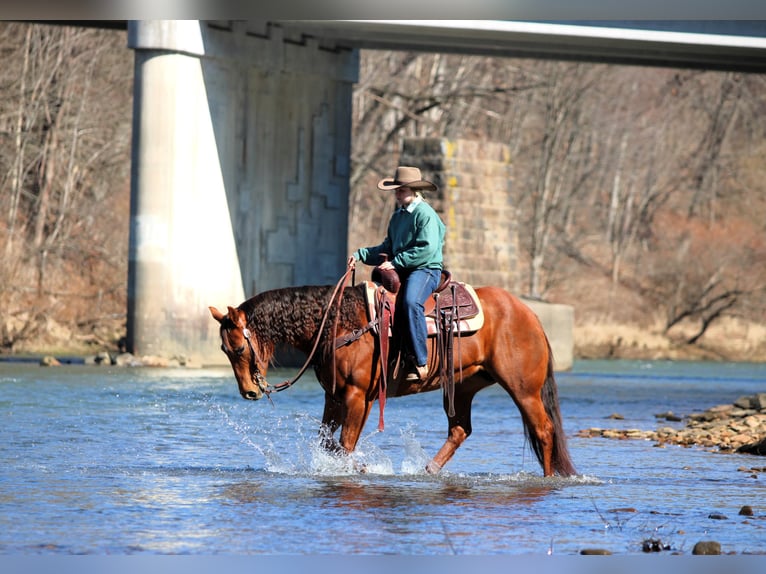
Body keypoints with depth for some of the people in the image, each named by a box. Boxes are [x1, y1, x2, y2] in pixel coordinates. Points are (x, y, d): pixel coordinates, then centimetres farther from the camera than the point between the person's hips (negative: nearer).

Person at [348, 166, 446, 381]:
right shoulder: (397, 216, 18)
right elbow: (388, 248, 24)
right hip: (402, 272, 10)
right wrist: (361, 255, 9)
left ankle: (421, 363, -38)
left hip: (426, 269, -10)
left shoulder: (425, 214, -8)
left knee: (412, 302, -36)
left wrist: (396, 262, -20)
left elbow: (427, 249, -19)